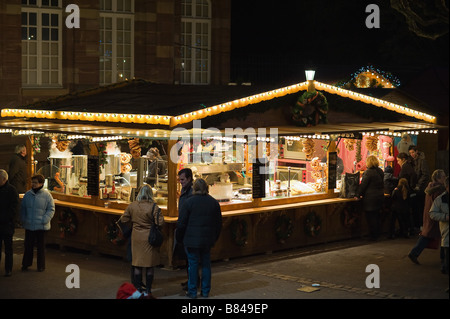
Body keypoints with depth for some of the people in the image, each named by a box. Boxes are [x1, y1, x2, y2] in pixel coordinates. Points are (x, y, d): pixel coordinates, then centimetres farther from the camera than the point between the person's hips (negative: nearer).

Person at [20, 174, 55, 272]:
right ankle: (25, 264, 21)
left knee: (41, 246, 6)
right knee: (28, 245, 9)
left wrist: (45, 220, -13)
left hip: (41, 226, -3)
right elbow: (23, 208, 15)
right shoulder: (27, 194, 6)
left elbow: (51, 209, -2)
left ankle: (41, 265, 16)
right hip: (29, 225, 3)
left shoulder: (46, 195, -5)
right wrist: (23, 220, 5)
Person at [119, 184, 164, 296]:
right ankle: (148, 290, 12)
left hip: (136, 238, 3)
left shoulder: (132, 206, -3)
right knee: (150, 265, 8)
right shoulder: (153, 207, -14)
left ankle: (138, 289, 17)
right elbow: (160, 223, -16)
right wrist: (159, 213, 2)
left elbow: (123, 219, 5)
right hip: (149, 238, -3)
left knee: (137, 265, 12)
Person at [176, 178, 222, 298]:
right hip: (207, 240, 3)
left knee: (193, 265, 3)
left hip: (192, 240, -3)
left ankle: (192, 291, 7)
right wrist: (214, 238, 20)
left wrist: (180, 238, 6)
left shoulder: (189, 202, -9)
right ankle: (205, 291, 16)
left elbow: (181, 223, -7)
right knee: (206, 264, 11)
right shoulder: (214, 203, 3)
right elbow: (219, 224, 10)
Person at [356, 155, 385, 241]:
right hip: (380, 196, 8)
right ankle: (378, 234, 21)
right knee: (377, 216, 15)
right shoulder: (380, 171, 7)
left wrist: (358, 194, -5)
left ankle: (373, 236, 2)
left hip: (370, 198, -8)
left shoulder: (368, 172, -17)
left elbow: (363, 185, -15)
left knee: (371, 217, -1)